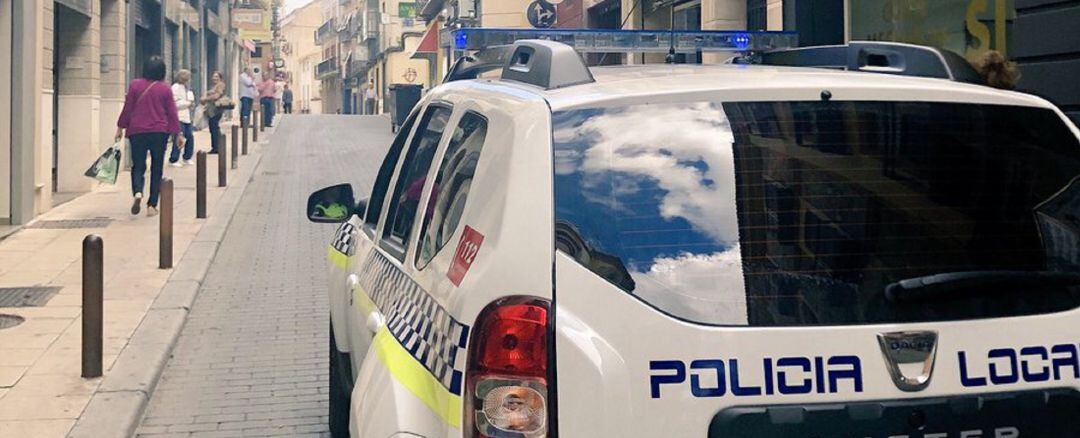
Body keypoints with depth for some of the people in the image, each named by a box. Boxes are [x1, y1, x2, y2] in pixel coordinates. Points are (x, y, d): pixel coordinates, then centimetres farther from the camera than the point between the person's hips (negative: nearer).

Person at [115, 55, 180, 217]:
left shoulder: (135, 85, -2)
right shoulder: (165, 89, -2)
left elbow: (127, 108, 1)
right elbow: (172, 113, 0)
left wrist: (120, 127, 12)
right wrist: (177, 133, 8)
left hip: (137, 131, 0)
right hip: (160, 132, 0)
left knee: (138, 166, 9)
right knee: (156, 169, 8)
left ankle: (137, 192, -20)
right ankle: (152, 205, 5)